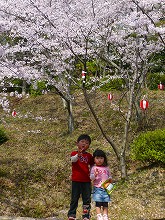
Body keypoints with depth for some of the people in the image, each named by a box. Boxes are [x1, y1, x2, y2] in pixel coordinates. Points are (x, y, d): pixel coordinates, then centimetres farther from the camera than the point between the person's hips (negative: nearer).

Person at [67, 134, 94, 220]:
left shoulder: (89, 155, 8)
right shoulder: (74, 153, -2)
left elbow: (92, 166, 16)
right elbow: (73, 159, -24)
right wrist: (78, 155, -46)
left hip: (86, 181, 3)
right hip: (76, 180, -3)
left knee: (87, 199, 6)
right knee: (74, 199, 5)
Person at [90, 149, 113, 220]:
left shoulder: (106, 168, 12)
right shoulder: (94, 168, 1)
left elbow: (109, 176, 20)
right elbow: (91, 177, -4)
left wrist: (110, 180, -1)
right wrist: (95, 174, -24)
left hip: (106, 188, 3)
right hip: (97, 188, -3)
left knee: (105, 203, 5)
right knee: (98, 203, -4)